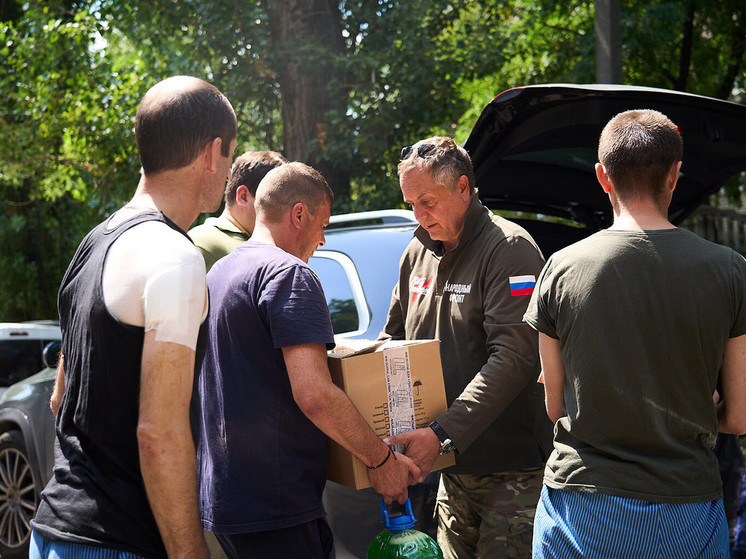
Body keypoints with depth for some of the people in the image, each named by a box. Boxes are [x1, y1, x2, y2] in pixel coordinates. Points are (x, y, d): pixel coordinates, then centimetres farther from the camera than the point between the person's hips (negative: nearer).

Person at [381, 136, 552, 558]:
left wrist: (442, 435, -25)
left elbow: (512, 360, -21)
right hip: (452, 468, 7)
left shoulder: (509, 248, -12)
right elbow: (395, 339, 23)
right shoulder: (418, 253, 13)